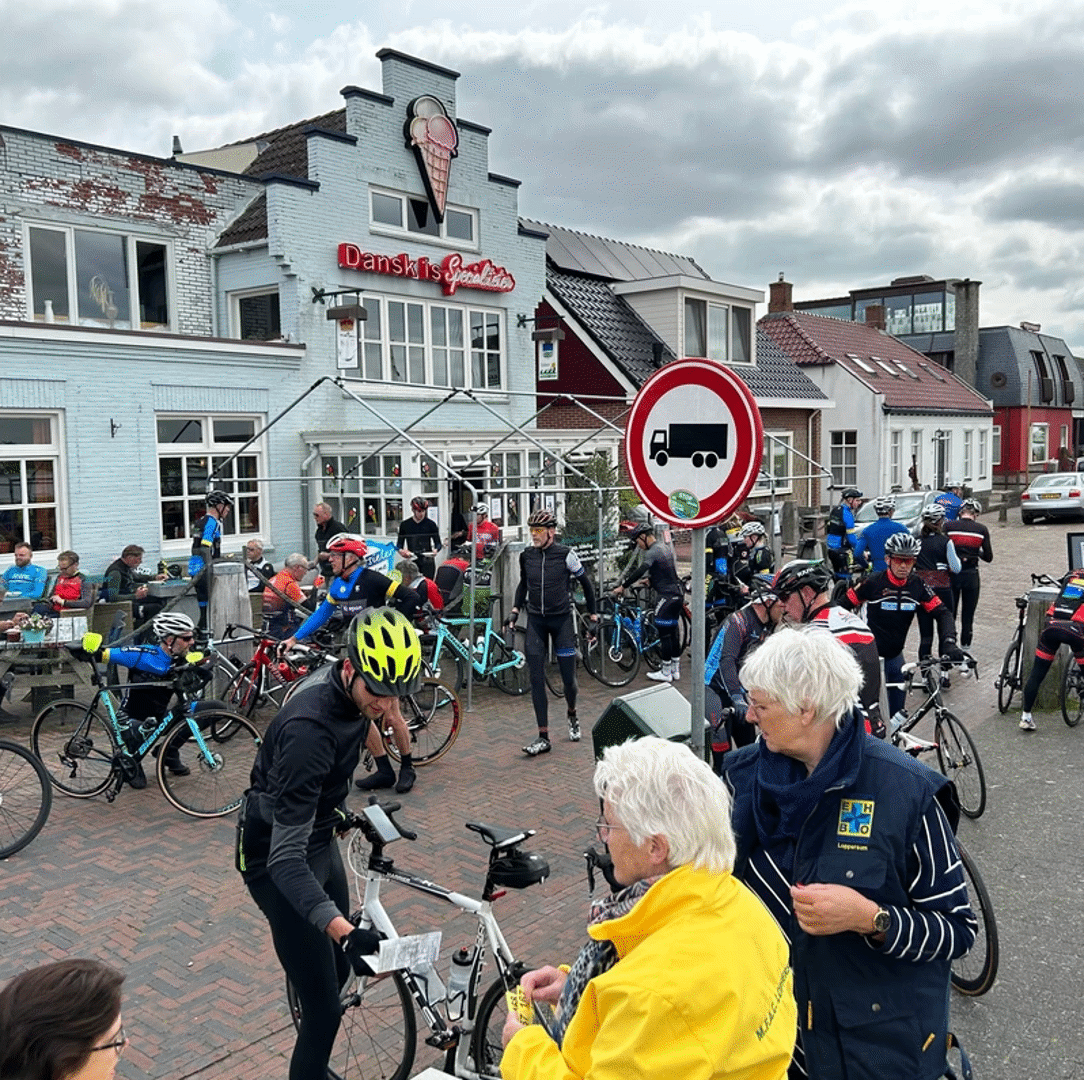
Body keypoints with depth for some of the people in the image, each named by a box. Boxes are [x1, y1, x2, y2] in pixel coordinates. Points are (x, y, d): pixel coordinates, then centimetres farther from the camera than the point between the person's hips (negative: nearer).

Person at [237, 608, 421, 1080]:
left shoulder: (351, 686, -12)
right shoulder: (310, 727, -37)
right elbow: (286, 857, -39)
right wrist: (342, 930, -51)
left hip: (318, 838, 8)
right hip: (277, 858, -8)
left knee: (340, 968, 19)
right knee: (324, 1008, -7)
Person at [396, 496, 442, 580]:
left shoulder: (431, 524, 4)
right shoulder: (405, 524, 8)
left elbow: (438, 543, 6)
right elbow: (399, 544, 11)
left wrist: (435, 550, -16)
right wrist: (401, 551, -11)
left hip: (427, 561, -1)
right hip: (411, 561, 1)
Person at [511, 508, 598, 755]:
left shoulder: (566, 555, -9)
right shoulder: (526, 556, 1)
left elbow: (586, 583, 4)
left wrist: (592, 613, 7)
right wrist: (516, 609, 10)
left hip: (562, 619, -2)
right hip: (536, 621, 3)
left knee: (568, 677, 2)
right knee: (536, 679, -4)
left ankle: (572, 714, 35)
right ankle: (543, 737, 1)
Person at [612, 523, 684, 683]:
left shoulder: (653, 552, -15)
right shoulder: (664, 548, 15)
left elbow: (640, 571, -26)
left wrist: (622, 586, -23)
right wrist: (652, 579, 39)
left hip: (666, 595, -10)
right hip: (677, 593, 10)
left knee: (664, 634, -3)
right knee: (673, 632, 13)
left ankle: (666, 673, 2)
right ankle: (676, 670, 18)